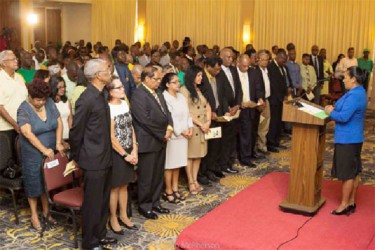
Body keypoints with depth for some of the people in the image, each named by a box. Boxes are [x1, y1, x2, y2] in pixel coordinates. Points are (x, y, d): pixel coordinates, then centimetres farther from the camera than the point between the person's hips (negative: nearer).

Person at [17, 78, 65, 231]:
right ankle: (34, 215, 22)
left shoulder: (49, 103, -2)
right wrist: (44, 149, -25)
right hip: (33, 153, -4)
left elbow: (59, 123, 1)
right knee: (34, 182, 7)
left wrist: (58, 143, -10)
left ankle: (46, 212, 29)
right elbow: (27, 133, -23)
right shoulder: (24, 109, -15)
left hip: (50, 151, 4)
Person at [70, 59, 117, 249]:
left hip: (104, 158, 8)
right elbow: (76, 132, -13)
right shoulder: (86, 99, -20)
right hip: (93, 160, -8)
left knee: (103, 201, 18)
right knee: (93, 203, 5)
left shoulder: (102, 95, 8)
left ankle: (100, 234, 34)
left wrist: (107, 153, 16)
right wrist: (76, 157, -1)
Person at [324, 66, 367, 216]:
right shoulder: (358, 92, 12)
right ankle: (351, 202, 25)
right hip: (353, 138, 10)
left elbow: (343, 117, -27)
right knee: (353, 171, 15)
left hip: (348, 139, -10)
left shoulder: (354, 96, -22)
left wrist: (330, 112, -10)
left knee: (347, 173, -1)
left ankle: (345, 205, 9)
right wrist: (334, 109, 3)